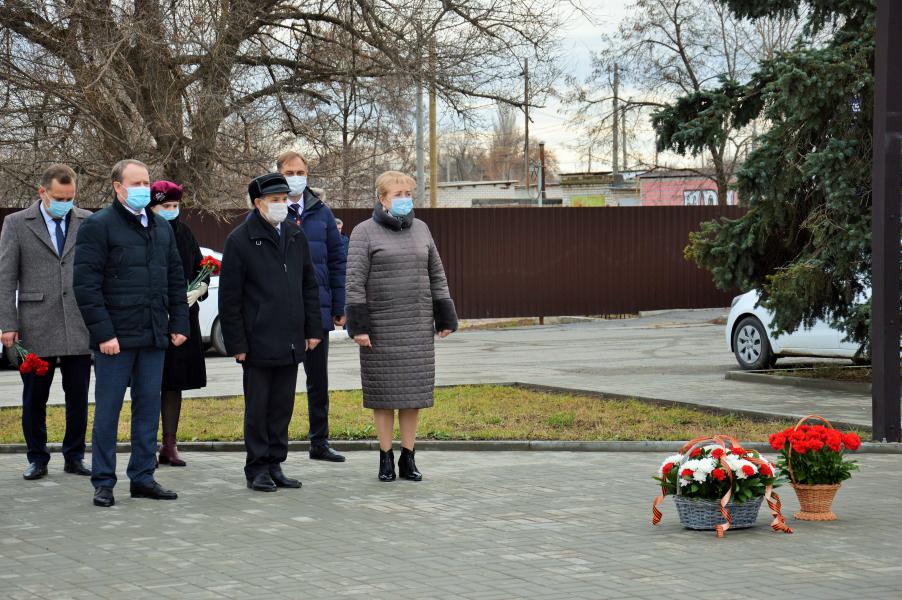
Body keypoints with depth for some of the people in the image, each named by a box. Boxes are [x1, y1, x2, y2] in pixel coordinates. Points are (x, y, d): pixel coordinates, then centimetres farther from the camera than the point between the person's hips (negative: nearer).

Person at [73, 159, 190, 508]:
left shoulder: (161, 228, 14)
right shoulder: (98, 227, -6)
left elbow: (176, 279, 19)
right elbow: (86, 285, -11)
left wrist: (179, 324, 10)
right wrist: (103, 333, -16)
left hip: (153, 336, 6)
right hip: (116, 337, -6)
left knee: (149, 409, 9)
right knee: (107, 411, 0)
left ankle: (143, 477, 17)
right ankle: (103, 483, 7)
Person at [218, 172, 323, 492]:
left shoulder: (296, 236, 11)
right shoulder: (240, 240, -6)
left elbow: (310, 285, 17)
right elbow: (229, 297, -6)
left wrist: (313, 330, 11)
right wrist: (236, 343, -9)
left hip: (291, 342, 5)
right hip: (259, 342, -5)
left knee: (283, 408, 9)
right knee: (257, 409, 2)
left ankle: (275, 465, 18)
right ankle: (257, 469, 10)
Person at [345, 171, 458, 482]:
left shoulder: (420, 229, 8)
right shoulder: (364, 232, -5)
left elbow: (436, 276, 11)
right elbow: (355, 280, -10)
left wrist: (446, 318, 6)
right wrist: (358, 325, -17)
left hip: (417, 325, 4)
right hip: (381, 326, -4)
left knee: (413, 390, 4)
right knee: (383, 391, 1)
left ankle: (408, 459, 11)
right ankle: (386, 459, 9)